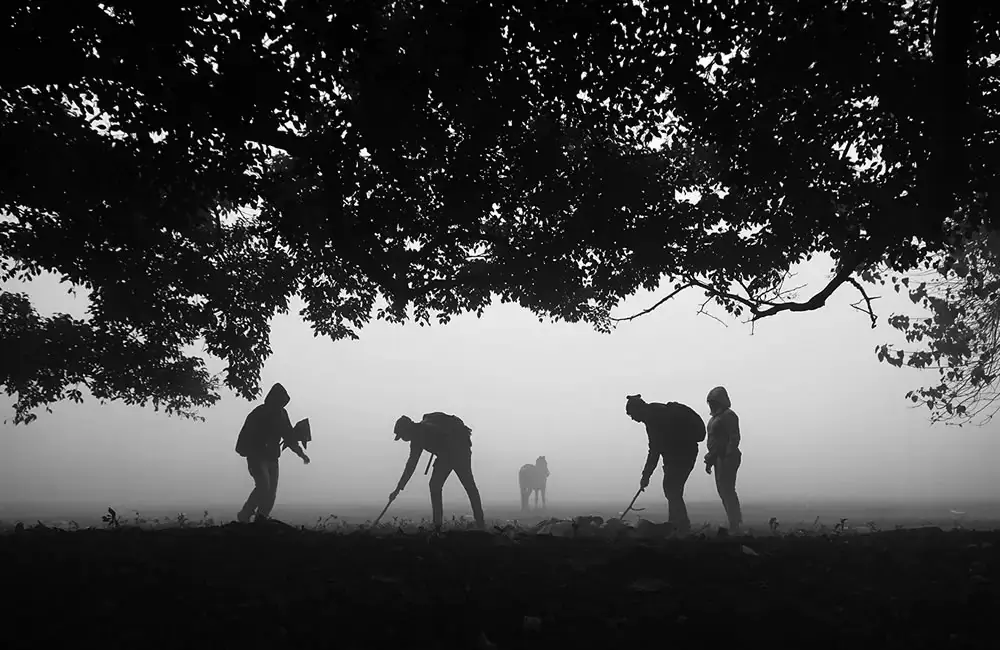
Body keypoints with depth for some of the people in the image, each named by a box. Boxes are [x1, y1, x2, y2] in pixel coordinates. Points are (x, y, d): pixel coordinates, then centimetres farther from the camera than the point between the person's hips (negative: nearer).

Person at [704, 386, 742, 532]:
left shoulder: (728, 416, -12)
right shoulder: (716, 417, 17)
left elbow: (734, 439, -18)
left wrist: (728, 458, -24)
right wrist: (709, 460, 20)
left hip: (727, 458, -10)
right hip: (719, 458, 10)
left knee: (727, 490, -9)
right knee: (723, 490, 12)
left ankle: (734, 525, -6)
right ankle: (736, 522, 20)